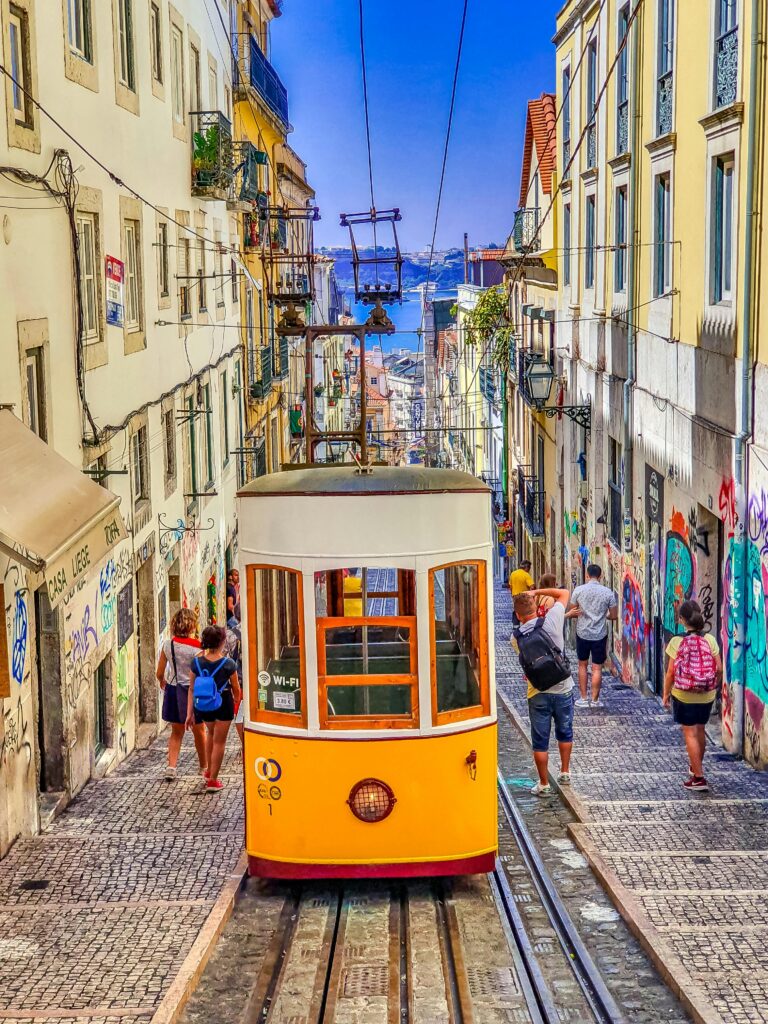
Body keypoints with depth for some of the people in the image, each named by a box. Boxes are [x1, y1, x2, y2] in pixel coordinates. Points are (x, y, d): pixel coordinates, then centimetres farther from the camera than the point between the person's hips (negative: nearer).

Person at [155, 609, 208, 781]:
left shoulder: (168, 645, -5)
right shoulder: (198, 647, -15)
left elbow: (159, 673, 2)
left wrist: (163, 682, 23)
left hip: (173, 690, 3)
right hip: (193, 690, -3)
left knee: (176, 731, 15)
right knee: (199, 731, 15)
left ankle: (171, 766, 1)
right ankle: (204, 766, 28)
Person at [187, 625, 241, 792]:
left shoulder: (196, 662, -9)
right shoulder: (228, 664, -18)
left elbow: (192, 689, -4)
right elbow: (236, 689, -7)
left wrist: (190, 713, 3)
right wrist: (237, 701, 15)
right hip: (223, 704, -4)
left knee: (211, 733, 31)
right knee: (219, 741, 10)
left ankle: (209, 771, 39)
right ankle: (212, 780, 14)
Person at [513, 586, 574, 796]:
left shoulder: (517, 637, -7)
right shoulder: (551, 621, -12)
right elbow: (563, 593, 0)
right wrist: (536, 592, 3)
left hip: (538, 694, 0)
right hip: (563, 690, 0)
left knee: (540, 741, 9)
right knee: (565, 732, 23)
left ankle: (544, 784, 15)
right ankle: (565, 772, 34)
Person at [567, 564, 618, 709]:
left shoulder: (578, 590, -7)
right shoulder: (608, 592, -8)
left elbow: (571, 613, 0)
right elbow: (614, 616, -2)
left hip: (582, 633, 1)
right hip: (600, 635, -1)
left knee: (582, 665, 16)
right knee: (597, 668, 6)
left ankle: (583, 698, 18)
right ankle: (595, 700, 10)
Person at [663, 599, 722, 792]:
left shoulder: (677, 642, -12)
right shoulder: (710, 639, -6)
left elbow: (671, 672, -10)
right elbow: (719, 669, -4)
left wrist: (666, 694, 2)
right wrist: (714, 687, 13)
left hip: (683, 696, -4)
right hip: (706, 696, 4)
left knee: (690, 734, 4)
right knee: (700, 730, 22)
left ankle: (698, 778, 2)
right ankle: (696, 767, 41)